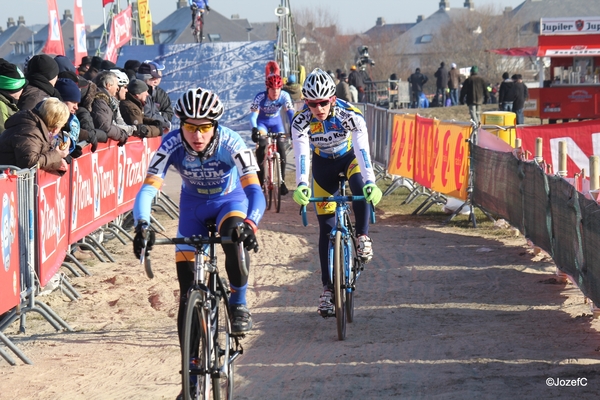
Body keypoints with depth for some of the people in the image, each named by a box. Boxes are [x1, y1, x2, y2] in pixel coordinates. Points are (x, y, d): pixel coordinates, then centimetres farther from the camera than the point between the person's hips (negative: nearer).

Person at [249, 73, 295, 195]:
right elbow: (253, 116, -33)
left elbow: (290, 112, -29)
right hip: (262, 122, -2)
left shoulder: (284, 96, -24)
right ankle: (260, 179, -13)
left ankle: (282, 181, 1)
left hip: (276, 122, 2)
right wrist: (254, 130, -50)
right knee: (261, 142, -26)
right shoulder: (260, 97, -30)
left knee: (282, 148, -11)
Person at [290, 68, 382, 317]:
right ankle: (328, 288, 2)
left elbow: (362, 150, -41)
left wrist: (370, 183, -55)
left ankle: (363, 236, -13)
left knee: (361, 188, -36)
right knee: (326, 227, -3)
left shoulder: (350, 115, -32)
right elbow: (301, 154, -38)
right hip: (323, 164, 1)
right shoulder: (301, 121, -28)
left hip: (349, 158, -1)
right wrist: (301, 186, -55)